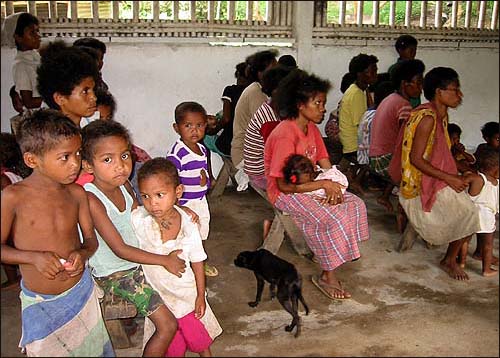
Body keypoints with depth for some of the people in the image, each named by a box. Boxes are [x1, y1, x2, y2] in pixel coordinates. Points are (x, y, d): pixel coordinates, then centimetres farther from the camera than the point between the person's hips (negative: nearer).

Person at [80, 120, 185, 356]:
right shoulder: (92, 200, -27)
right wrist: (165, 261, -21)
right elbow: (120, 249, -25)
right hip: (115, 274, -8)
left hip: (138, 258, 8)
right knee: (168, 325, -11)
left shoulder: (123, 185, -5)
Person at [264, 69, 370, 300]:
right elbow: (284, 184, -26)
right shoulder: (285, 136, -24)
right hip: (286, 195, -9)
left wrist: (333, 188, -15)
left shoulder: (312, 128, 5)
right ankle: (327, 276, -7)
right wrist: (323, 184, -24)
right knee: (334, 218, -25)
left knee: (355, 204, -4)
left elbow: (326, 166, 7)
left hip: (311, 187, 9)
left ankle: (330, 256, 3)